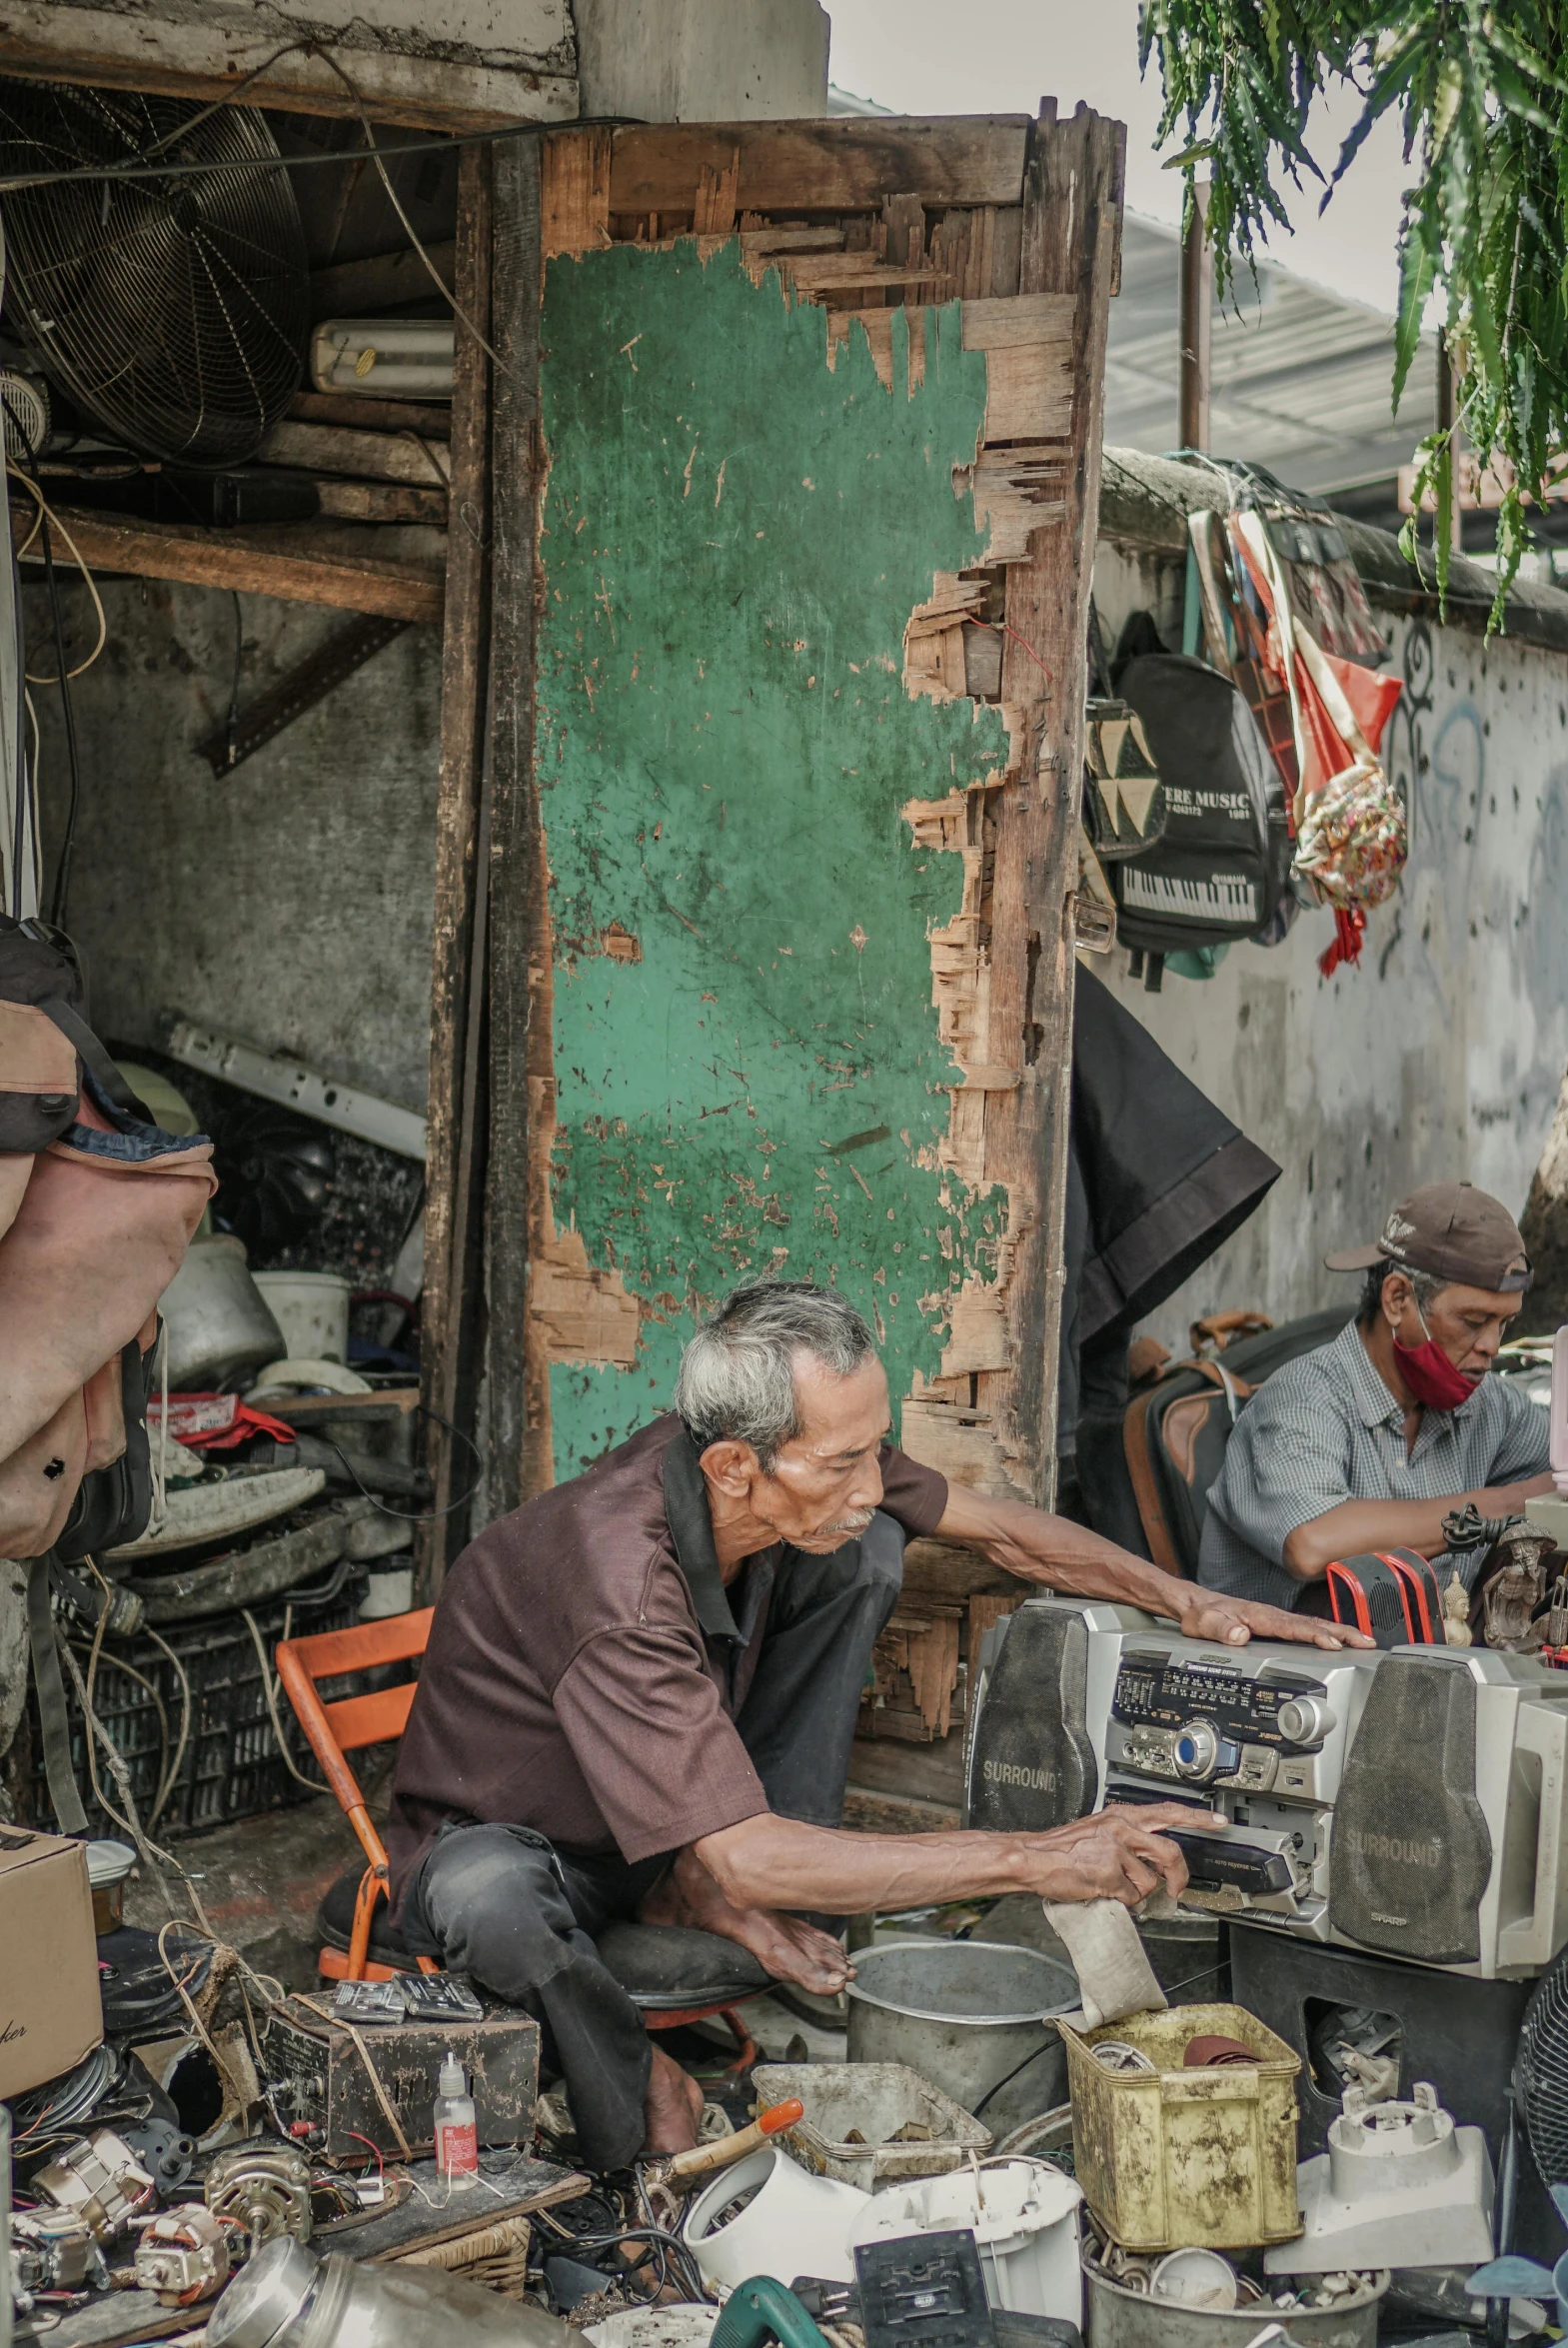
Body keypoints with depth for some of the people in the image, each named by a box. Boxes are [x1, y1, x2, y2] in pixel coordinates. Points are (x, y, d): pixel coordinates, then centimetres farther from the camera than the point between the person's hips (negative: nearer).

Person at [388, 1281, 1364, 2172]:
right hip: (500, 1840, -6)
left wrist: (1185, 1600, -8)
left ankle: (701, 1899, -7)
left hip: (679, 1816, 6)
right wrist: (1036, 1861, -42)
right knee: (489, 1899, -44)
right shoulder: (623, 1589, -40)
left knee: (866, 1555, -9)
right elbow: (747, 1863, -42)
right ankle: (637, 2091, -11)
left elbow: (997, 1526, 0)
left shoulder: (809, 1482, -18)